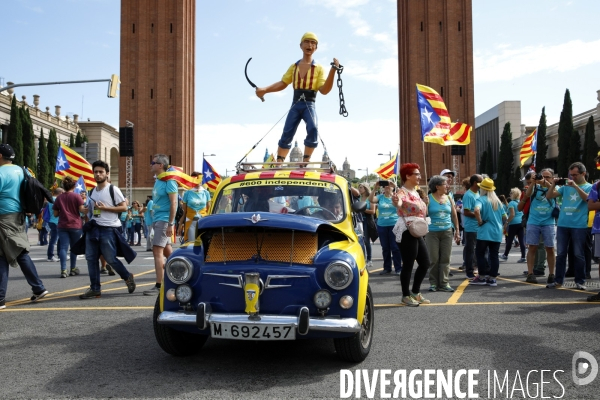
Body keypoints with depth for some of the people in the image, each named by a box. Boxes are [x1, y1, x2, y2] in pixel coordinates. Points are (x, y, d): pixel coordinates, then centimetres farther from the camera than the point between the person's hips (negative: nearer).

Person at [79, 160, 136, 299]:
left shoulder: (113, 189, -6)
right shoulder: (92, 191, 14)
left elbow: (124, 207, -10)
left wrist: (105, 208, -16)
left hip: (108, 229, -7)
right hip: (93, 229, 7)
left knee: (110, 258, -4)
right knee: (91, 258, 4)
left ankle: (128, 277, 20)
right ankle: (95, 289, 11)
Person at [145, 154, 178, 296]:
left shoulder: (169, 182, -13)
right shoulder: (157, 181, 14)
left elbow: (173, 203, -17)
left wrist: (170, 224, -21)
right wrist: (153, 222, 19)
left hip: (164, 220, -9)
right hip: (157, 220, 9)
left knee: (157, 251, -12)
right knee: (167, 251, 15)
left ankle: (159, 286, -10)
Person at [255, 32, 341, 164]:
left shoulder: (319, 68, 7)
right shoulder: (294, 67, 15)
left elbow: (324, 90, -4)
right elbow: (282, 83, 11)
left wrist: (333, 70, -14)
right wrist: (265, 90, -3)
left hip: (309, 104, -2)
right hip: (296, 104, 2)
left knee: (313, 129, -26)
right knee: (287, 133, -5)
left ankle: (305, 162, -19)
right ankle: (278, 163, 1)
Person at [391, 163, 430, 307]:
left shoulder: (415, 192, 14)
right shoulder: (402, 192, -15)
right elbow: (399, 202, -42)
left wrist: (425, 203, 11)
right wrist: (396, 202, -62)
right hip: (406, 232, -10)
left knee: (425, 263, 13)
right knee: (408, 264, -3)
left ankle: (415, 292, 25)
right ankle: (406, 295, 10)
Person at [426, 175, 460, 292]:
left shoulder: (449, 198, 9)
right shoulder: (429, 198, -4)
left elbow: (454, 215, 14)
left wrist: (457, 230, 12)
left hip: (447, 231, 4)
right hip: (432, 232, -4)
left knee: (445, 258, 3)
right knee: (434, 259, 1)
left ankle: (444, 283, 8)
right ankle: (433, 283, 11)